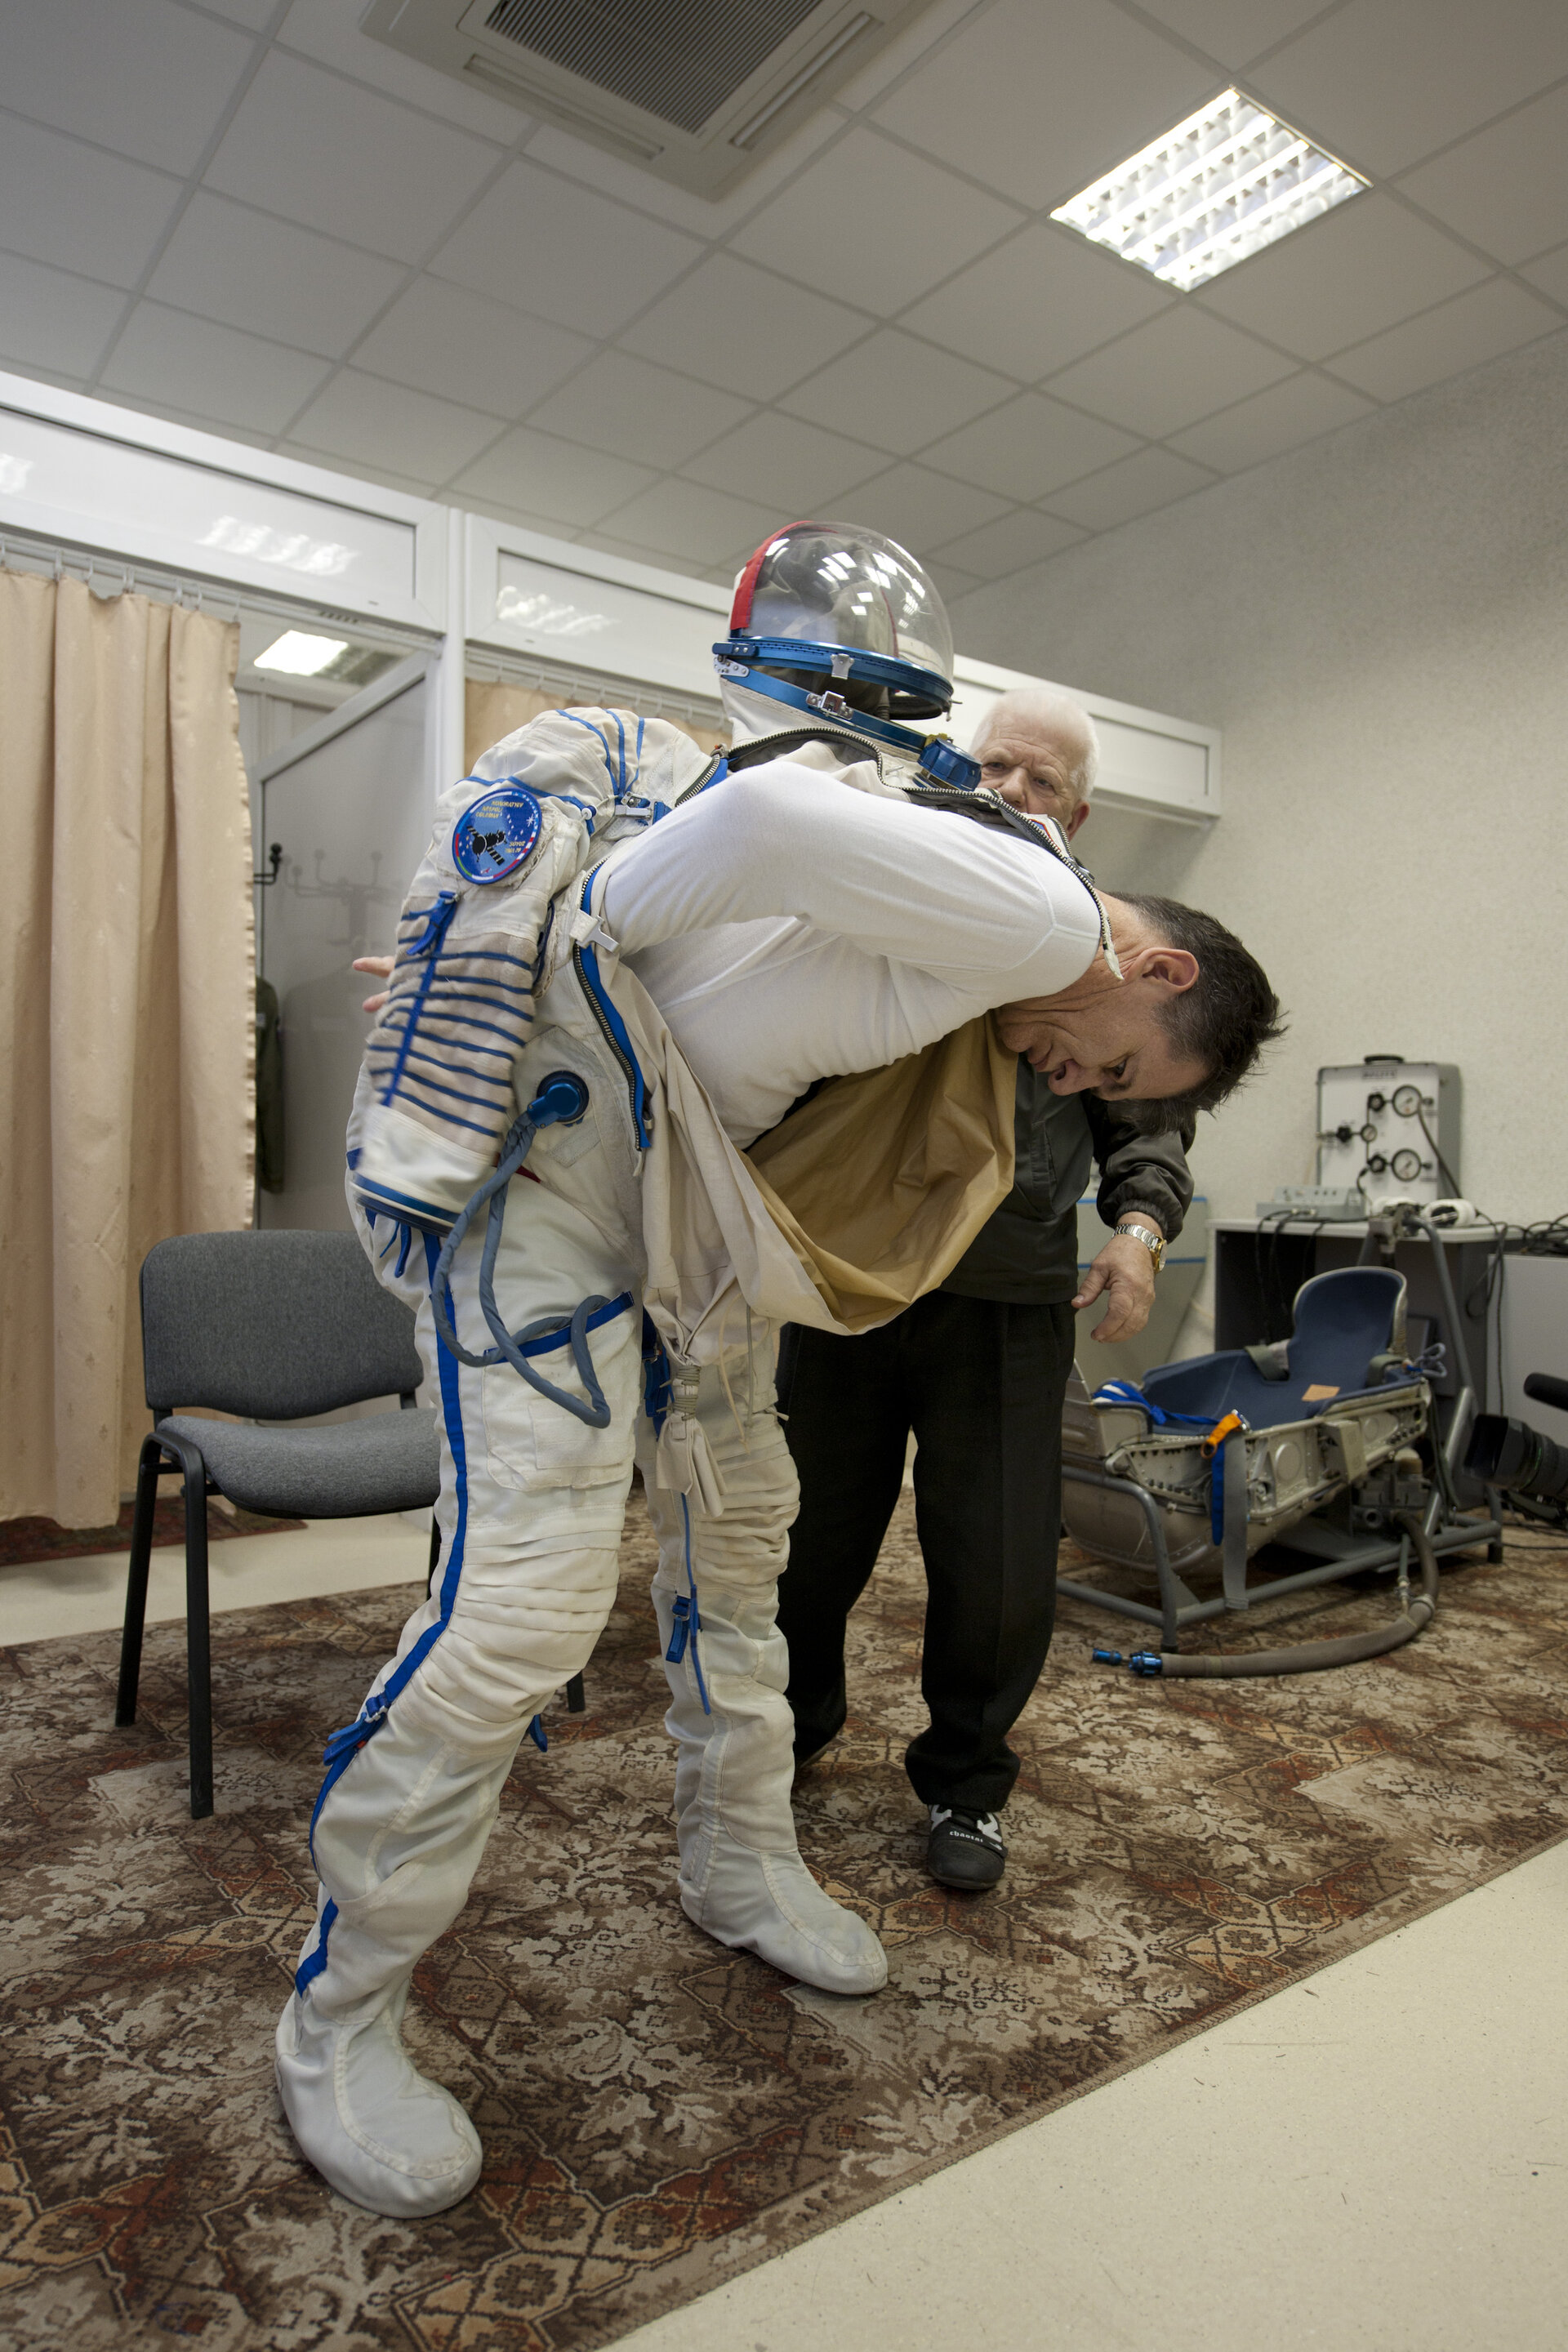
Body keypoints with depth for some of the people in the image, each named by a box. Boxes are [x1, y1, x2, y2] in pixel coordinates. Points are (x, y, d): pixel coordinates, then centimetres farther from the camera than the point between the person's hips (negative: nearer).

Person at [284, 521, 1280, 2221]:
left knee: (737, 1520, 16)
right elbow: (775, 818, -35)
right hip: (550, 1143, -10)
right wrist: (593, 918, -19)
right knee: (527, 1590, -12)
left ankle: (740, 1867, 36)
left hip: (679, 1175, 11)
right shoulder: (1043, 915, -20)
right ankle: (336, 2017, 10)